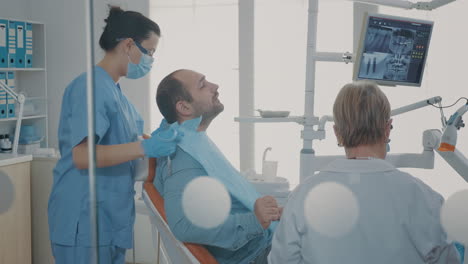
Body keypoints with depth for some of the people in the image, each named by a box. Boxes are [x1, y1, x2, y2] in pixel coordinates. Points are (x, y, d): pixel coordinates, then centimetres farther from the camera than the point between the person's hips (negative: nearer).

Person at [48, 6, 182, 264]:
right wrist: (144, 148, -29)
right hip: (86, 223, -9)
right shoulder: (91, 86, -17)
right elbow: (82, 156, -26)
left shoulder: (115, 90, 13)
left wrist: (159, 138, 1)